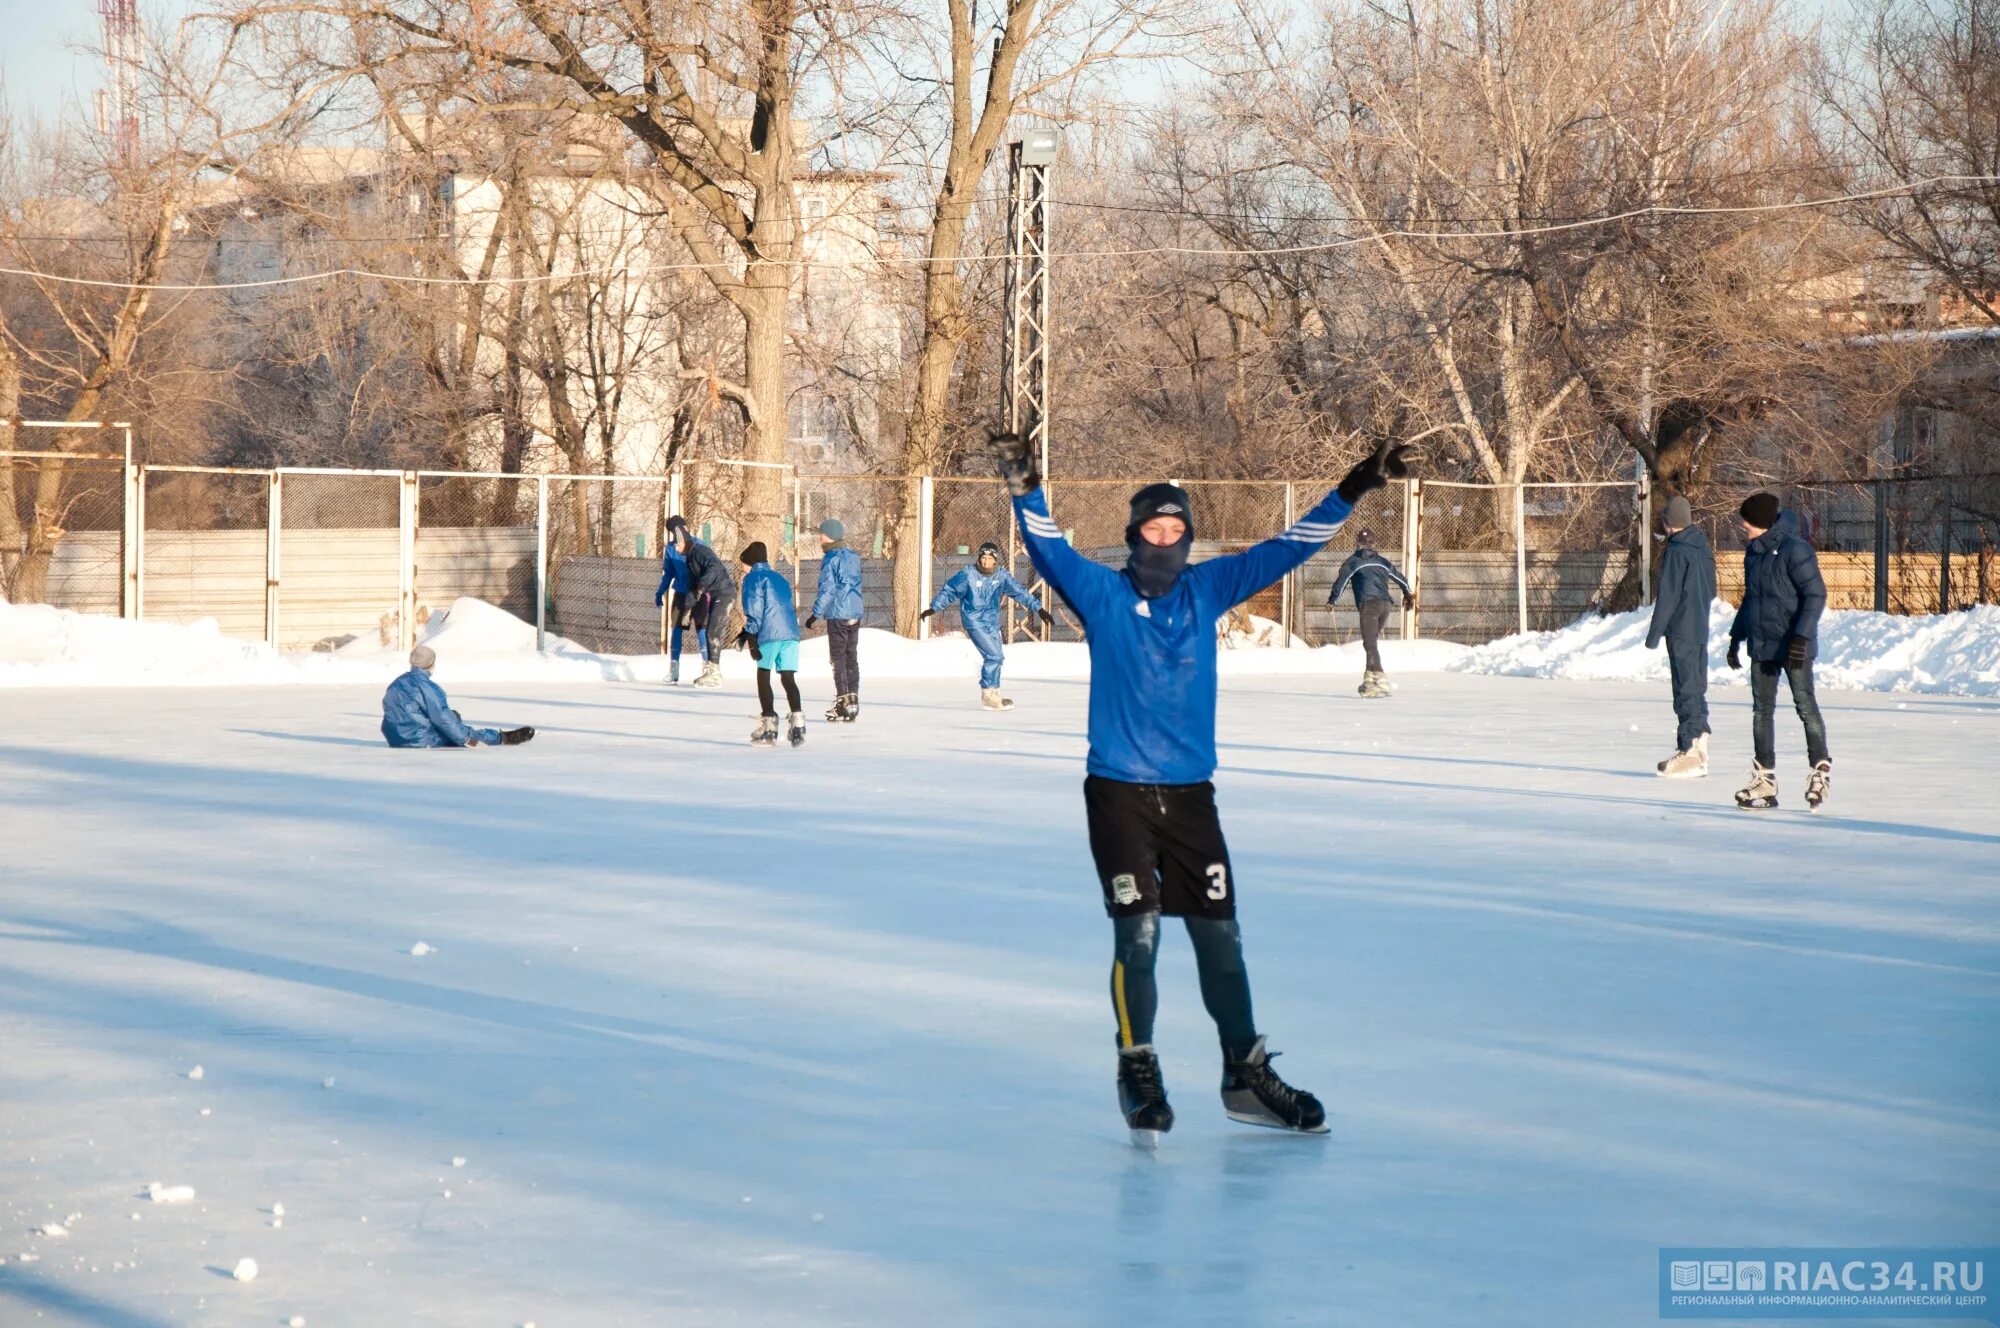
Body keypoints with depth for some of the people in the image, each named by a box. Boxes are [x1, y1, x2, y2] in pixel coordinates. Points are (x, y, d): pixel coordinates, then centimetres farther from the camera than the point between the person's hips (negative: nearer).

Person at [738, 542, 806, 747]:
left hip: (769, 634, -6)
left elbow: (754, 610, -5)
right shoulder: (780, 579, 27)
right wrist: (747, 633, 35)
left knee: (763, 677, 7)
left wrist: (751, 638, -6)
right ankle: (797, 724, -10)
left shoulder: (753, 578, 5)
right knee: (788, 679, 6)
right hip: (791, 633, 6)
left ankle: (769, 728, 5)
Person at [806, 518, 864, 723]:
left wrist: (815, 614, -11)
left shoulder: (832, 559, -11)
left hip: (837, 615, -7)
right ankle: (853, 700, 12)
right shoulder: (853, 557, 12)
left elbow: (826, 589, -15)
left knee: (839, 658, -4)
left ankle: (843, 701, -7)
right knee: (852, 657, 11)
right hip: (855, 614, 7)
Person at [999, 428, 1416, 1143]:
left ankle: (1246, 1076, 20)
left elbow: (1285, 549, 8)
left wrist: (1353, 489, 3)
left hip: (1190, 794, 3)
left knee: (1219, 935, 7)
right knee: (1137, 934, -9)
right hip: (1118, 791, -3)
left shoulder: (1208, 589, 6)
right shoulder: (1102, 593, -2)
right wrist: (1025, 489, -33)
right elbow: (1049, 550, -17)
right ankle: (1138, 1071, 7)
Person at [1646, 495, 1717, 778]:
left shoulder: (1676, 551, -14)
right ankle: (1698, 745, 18)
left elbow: (1668, 597, -16)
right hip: (1701, 630, 8)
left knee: (1686, 691, -6)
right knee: (1697, 689, 14)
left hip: (1681, 632, -8)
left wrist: (1654, 635, -11)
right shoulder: (1704, 549, 10)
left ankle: (1689, 752, -7)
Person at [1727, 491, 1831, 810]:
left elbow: (1816, 595, -17)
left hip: (1794, 646, -8)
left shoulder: (1795, 550, -15)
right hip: (1761, 647, 8)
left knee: (1805, 706, -5)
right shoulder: (1753, 553, 11)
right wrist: (1736, 637, 22)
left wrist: (1801, 636, -24)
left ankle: (1821, 770, 3)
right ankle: (1765, 781, 11)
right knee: (1761, 710, 7)